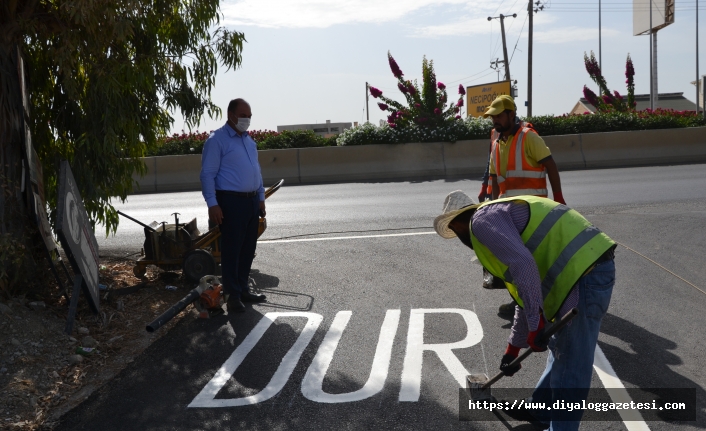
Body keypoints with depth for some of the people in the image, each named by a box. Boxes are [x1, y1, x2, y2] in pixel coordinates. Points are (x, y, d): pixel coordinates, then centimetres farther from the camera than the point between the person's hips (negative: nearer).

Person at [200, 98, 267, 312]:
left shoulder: (249, 140, 16)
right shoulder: (217, 140, -8)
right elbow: (207, 174, -12)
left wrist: (261, 198, 16)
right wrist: (212, 204, -18)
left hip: (252, 200, 8)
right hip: (231, 201, -8)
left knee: (248, 249, 11)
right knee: (232, 249, -3)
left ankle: (243, 289, 22)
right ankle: (233, 295, 3)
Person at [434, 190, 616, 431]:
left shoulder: (483, 220, -3)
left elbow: (523, 265, -20)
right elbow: (527, 295, 33)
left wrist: (535, 323, -15)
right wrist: (513, 348, 40)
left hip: (584, 275, -11)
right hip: (590, 269, 11)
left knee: (570, 368, 2)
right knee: (560, 350, 26)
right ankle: (540, 410, 43)